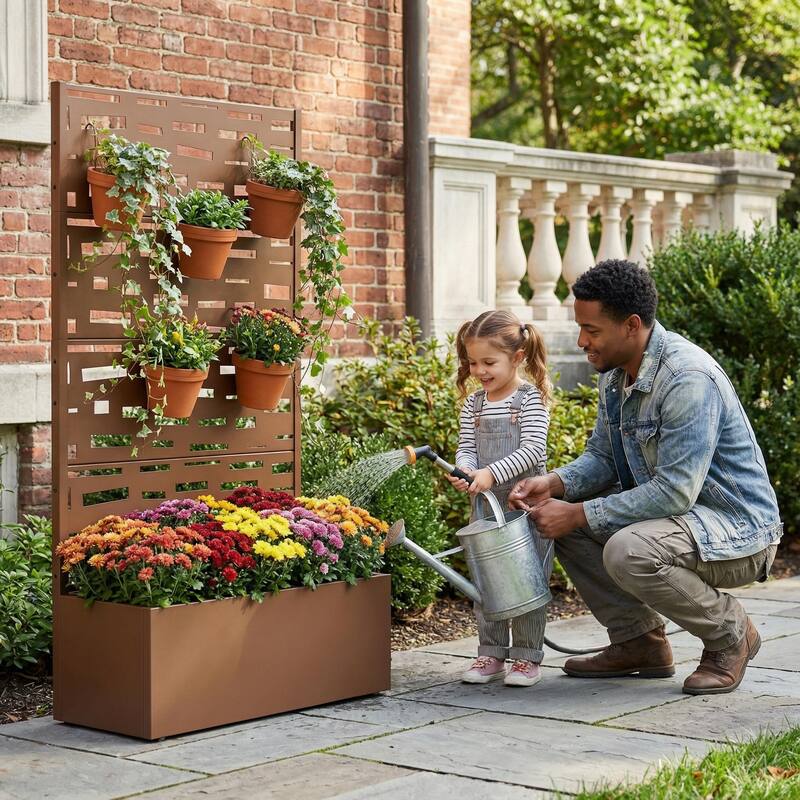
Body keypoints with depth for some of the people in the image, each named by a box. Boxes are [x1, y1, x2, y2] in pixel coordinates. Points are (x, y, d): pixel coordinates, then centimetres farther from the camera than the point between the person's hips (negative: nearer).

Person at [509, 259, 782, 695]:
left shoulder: (688, 379, -27)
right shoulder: (615, 373, 2)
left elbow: (676, 491, -31)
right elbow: (602, 457, 10)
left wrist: (579, 515, -27)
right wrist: (553, 484, -11)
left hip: (738, 531, -9)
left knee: (628, 552, -34)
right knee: (561, 517, -1)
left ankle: (731, 632, -6)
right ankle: (639, 642, 7)